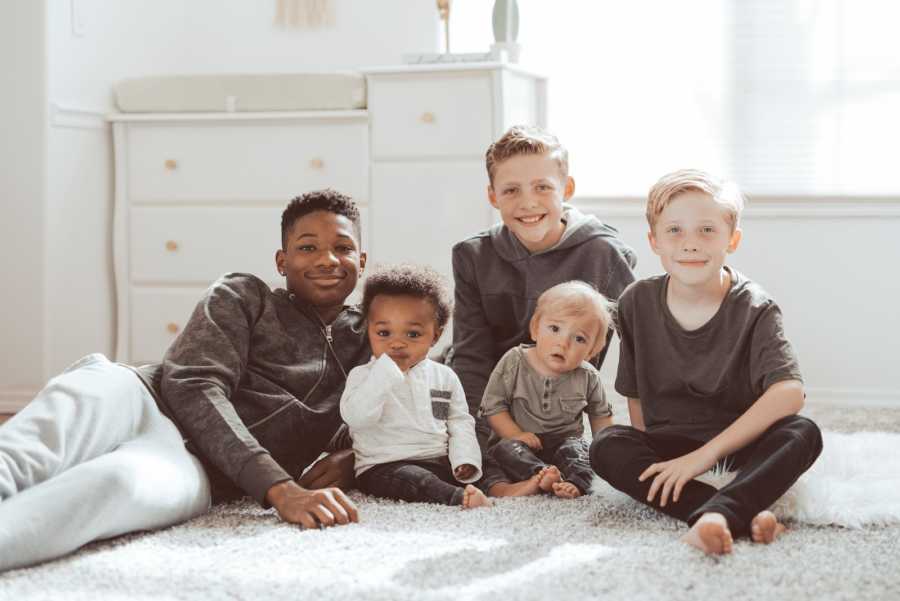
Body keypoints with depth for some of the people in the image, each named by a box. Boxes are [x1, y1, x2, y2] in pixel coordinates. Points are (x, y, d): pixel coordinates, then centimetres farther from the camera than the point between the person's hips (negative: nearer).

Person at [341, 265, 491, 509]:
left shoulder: (444, 377, 14)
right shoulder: (362, 375, 2)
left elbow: (460, 422, 16)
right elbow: (356, 417, -16)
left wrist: (465, 460, -4)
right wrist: (386, 370, -16)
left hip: (440, 462, 6)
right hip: (384, 467, -6)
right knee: (412, 479, -36)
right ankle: (459, 497, -55)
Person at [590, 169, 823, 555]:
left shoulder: (753, 309, -11)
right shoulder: (636, 303, -1)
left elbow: (789, 392, -25)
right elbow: (635, 394, 6)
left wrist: (704, 454, -30)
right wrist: (651, 463, -9)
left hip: (740, 444, -2)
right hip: (666, 444, 2)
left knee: (803, 434, -30)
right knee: (606, 447, -28)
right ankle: (745, 515, -43)